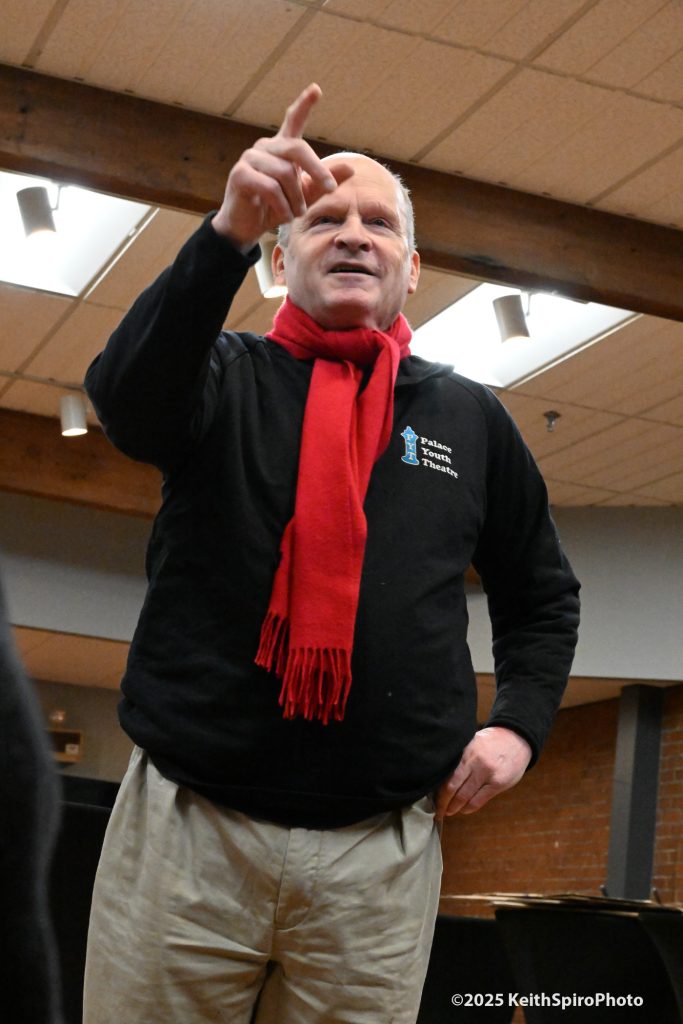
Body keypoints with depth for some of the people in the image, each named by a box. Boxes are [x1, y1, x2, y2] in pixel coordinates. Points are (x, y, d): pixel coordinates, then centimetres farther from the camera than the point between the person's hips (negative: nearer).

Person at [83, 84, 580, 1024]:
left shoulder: (470, 419, 11)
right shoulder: (226, 377, 5)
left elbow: (542, 596, 22)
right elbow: (124, 399, -20)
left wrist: (520, 722, 5)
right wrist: (229, 235, -33)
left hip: (380, 852, 2)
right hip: (186, 829, -1)